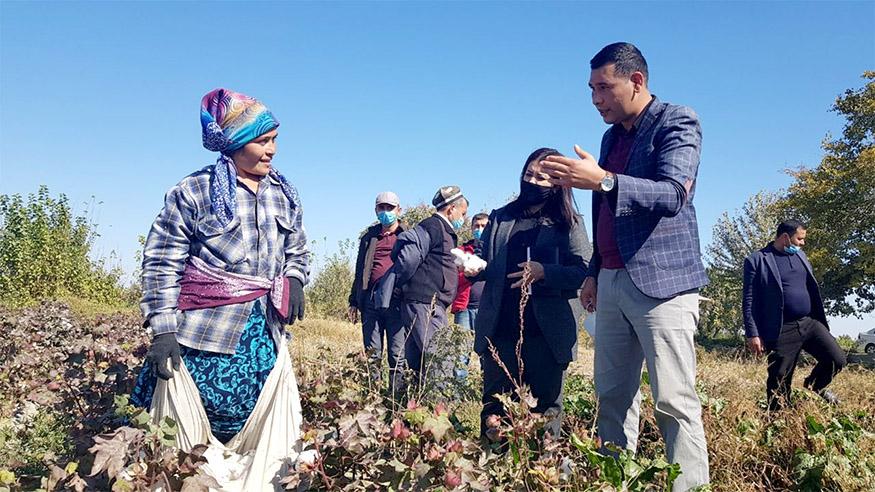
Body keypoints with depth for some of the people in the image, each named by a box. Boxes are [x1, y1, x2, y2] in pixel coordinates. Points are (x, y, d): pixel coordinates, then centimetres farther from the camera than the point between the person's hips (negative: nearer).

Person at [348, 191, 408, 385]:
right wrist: (353, 301, 15)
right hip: (370, 299, 4)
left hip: (397, 300, -3)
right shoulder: (369, 237, 18)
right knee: (371, 353, 5)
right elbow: (360, 271, 21)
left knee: (397, 354, -1)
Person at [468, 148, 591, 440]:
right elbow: (485, 267, 17)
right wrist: (472, 268, -6)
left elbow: (585, 271, -5)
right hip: (500, 330, 3)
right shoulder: (500, 218, 16)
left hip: (547, 334, -3)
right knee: (495, 407, 8)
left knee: (546, 410, 5)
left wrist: (544, 272, -19)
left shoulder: (569, 224, 5)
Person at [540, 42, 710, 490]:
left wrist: (601, 180, -28)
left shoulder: (677, 122, -3)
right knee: (611, 397, 8)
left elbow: (673, 195, -19)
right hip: (613, 283, 7)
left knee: (674, 401, -8)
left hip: (661, 281, -7)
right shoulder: (611, 136, 19)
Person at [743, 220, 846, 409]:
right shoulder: (756, 260, -5)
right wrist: (753, 334, -11)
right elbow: (749, 300, -7)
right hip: (781, 331, -6)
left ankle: (815, 385, 27)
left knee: (838, 360, -2)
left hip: (810, 323, 6)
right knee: (779, 381, 0)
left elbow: (812, 289, 21)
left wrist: (821, 320, 17)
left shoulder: (800, 255, 15)